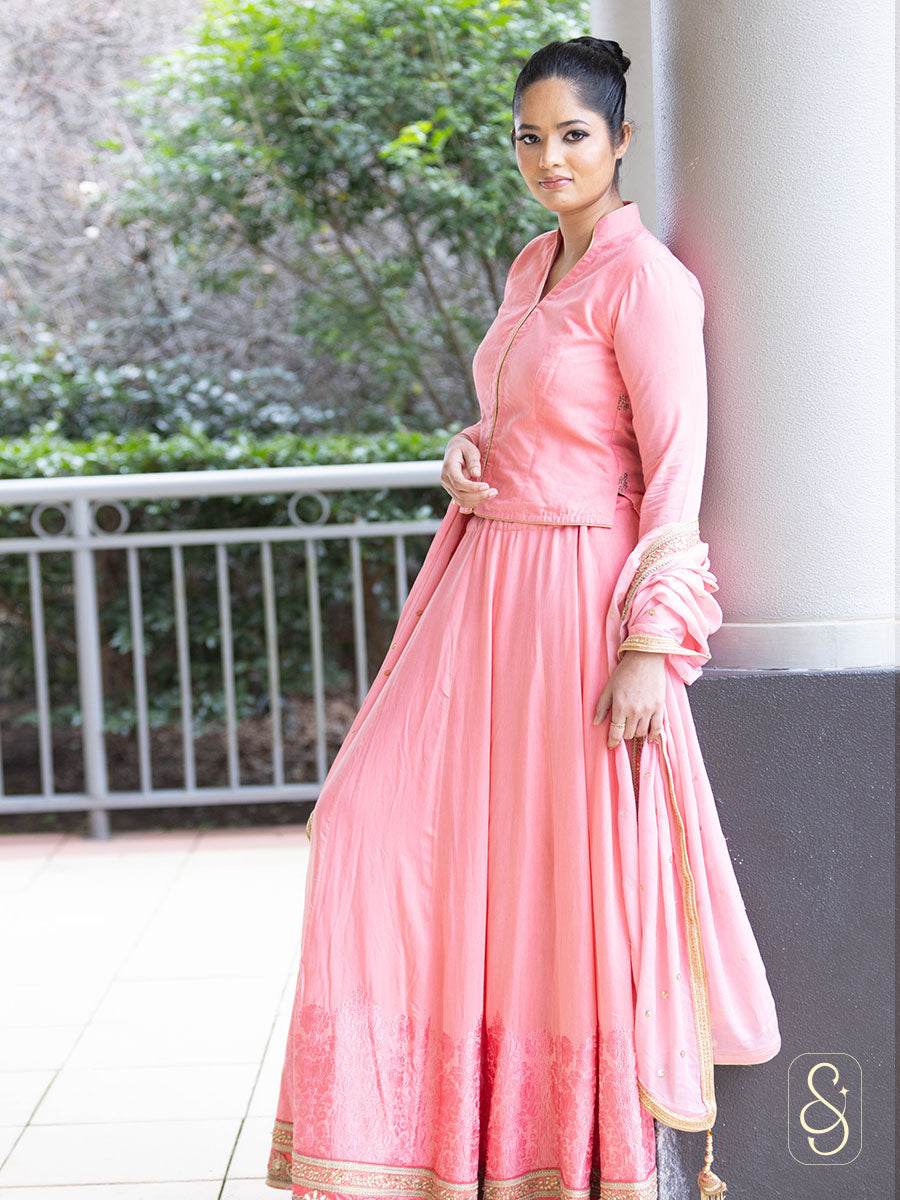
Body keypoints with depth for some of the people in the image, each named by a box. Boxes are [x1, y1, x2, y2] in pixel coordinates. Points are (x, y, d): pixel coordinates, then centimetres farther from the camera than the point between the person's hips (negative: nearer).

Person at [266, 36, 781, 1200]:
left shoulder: (644, 277, -11)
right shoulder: (532, 267, 14)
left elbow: (676, 473, -15)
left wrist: (650, 646, -20)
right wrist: (468, 451, 3)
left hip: (576, 599, -8)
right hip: (483, 582, 8)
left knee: (573, 868, 0)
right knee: (381, 823, 6)